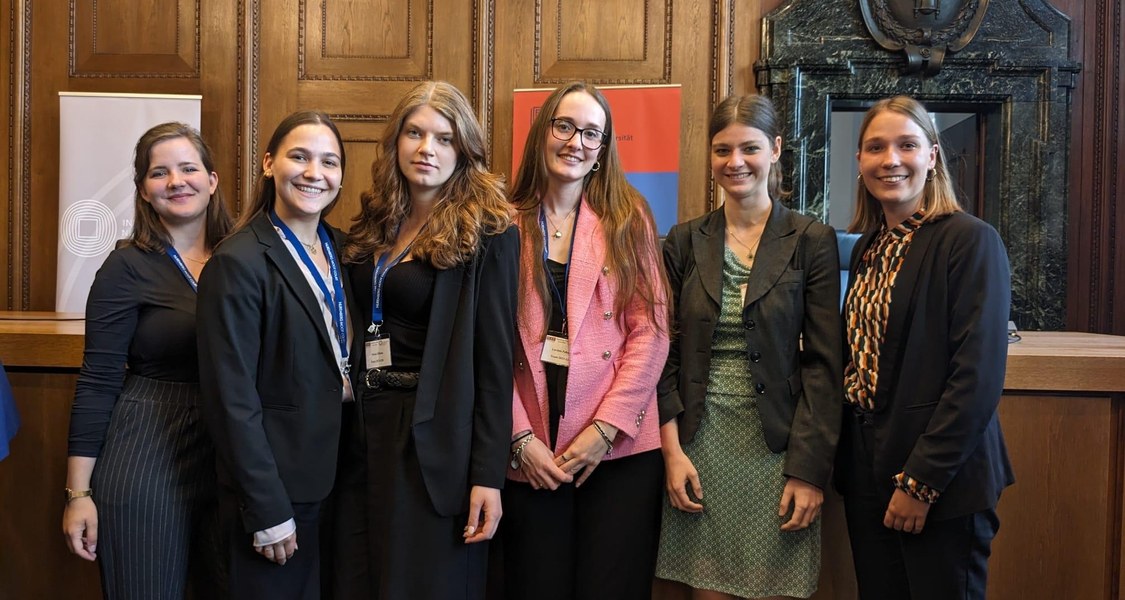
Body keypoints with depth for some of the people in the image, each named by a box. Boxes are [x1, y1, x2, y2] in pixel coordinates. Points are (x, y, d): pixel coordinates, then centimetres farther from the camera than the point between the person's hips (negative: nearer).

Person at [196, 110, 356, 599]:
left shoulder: (337, 247, 6)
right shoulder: (239, 262, -16)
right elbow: (232, 398, -18)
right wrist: (267, 511, -17)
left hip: (335, 472, 7)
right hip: (274, 482, -7)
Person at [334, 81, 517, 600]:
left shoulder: (486, 232, -8)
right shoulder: (373, 227, 10)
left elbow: (495, 360, -11)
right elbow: (355, 334, 13)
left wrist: (488, 474, -14)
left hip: (435, 441, -6)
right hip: (364, 432, 6)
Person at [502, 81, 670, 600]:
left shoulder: (628, 219, 5)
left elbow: (649, 329, -1)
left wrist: (606, 428, -9)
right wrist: (520, 437, -6)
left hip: (619, 447, 0)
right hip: (528, 451, 1)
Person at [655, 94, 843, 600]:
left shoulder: (812, 241, 0)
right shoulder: (685, 241, 7)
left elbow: (823, 364, -3)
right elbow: (667, 353, 6)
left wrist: (808, 471, -9)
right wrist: (672, 450, -4)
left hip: (776, 446, -2)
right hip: (699, 445, 2)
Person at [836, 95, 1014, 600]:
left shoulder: (970, 241, -11)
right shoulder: (866, 249, 10)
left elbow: (978, 376, -17)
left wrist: (921, 481, -17)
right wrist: (847, 462, 4)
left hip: (941, 481, -6)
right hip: (865, 473, 6)